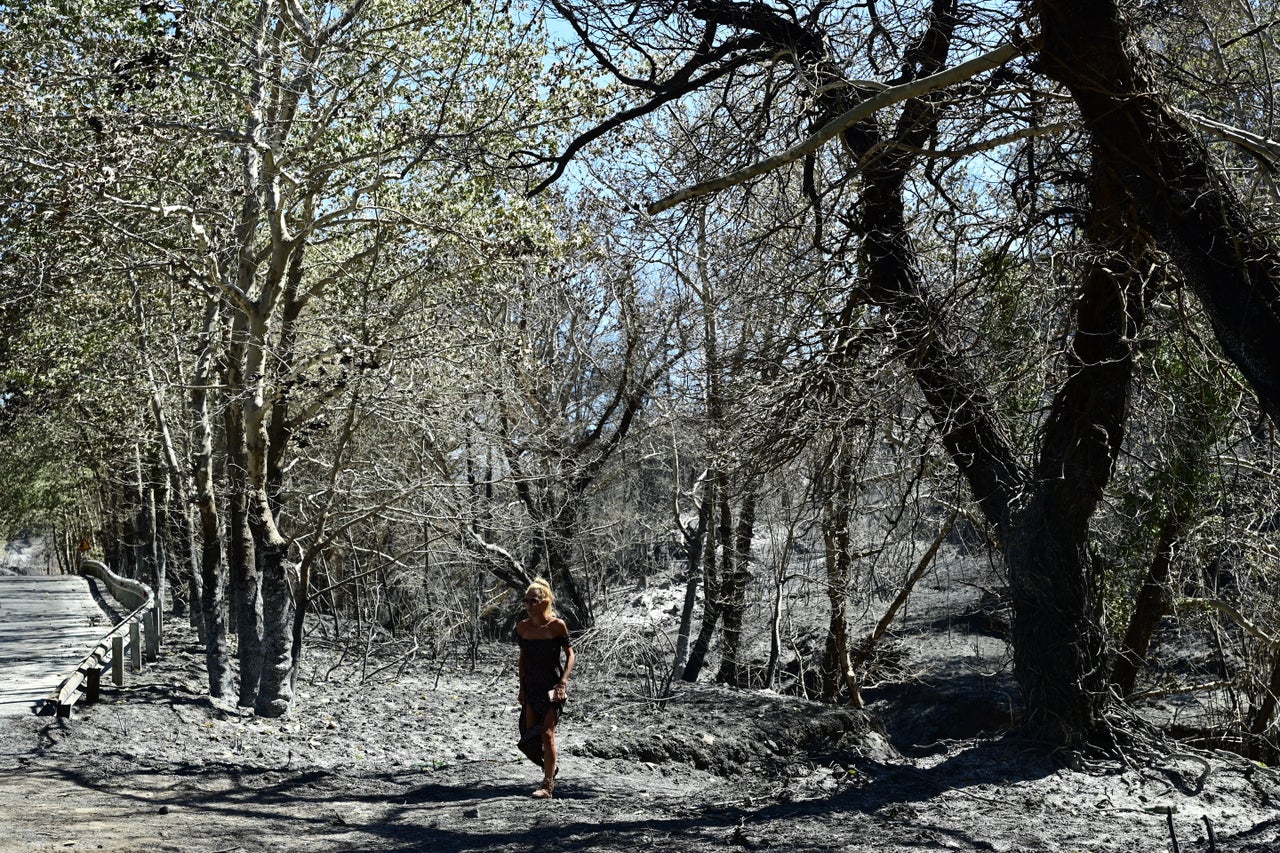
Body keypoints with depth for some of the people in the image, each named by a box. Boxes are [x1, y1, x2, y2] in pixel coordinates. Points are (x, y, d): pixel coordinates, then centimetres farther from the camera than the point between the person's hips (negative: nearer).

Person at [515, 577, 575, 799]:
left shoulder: (557, 625, -11)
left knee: (547, 733, -9)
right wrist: (522, 687, 10)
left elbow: (570, 655, -6)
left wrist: (563, 682, -16)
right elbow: (523, 658, 12)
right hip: (531, 686, 5)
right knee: (529, 736, 4)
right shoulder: (523, 627, 2)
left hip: (552, 685, -5)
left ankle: (548, 785, 1)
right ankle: (550, 768, 31)